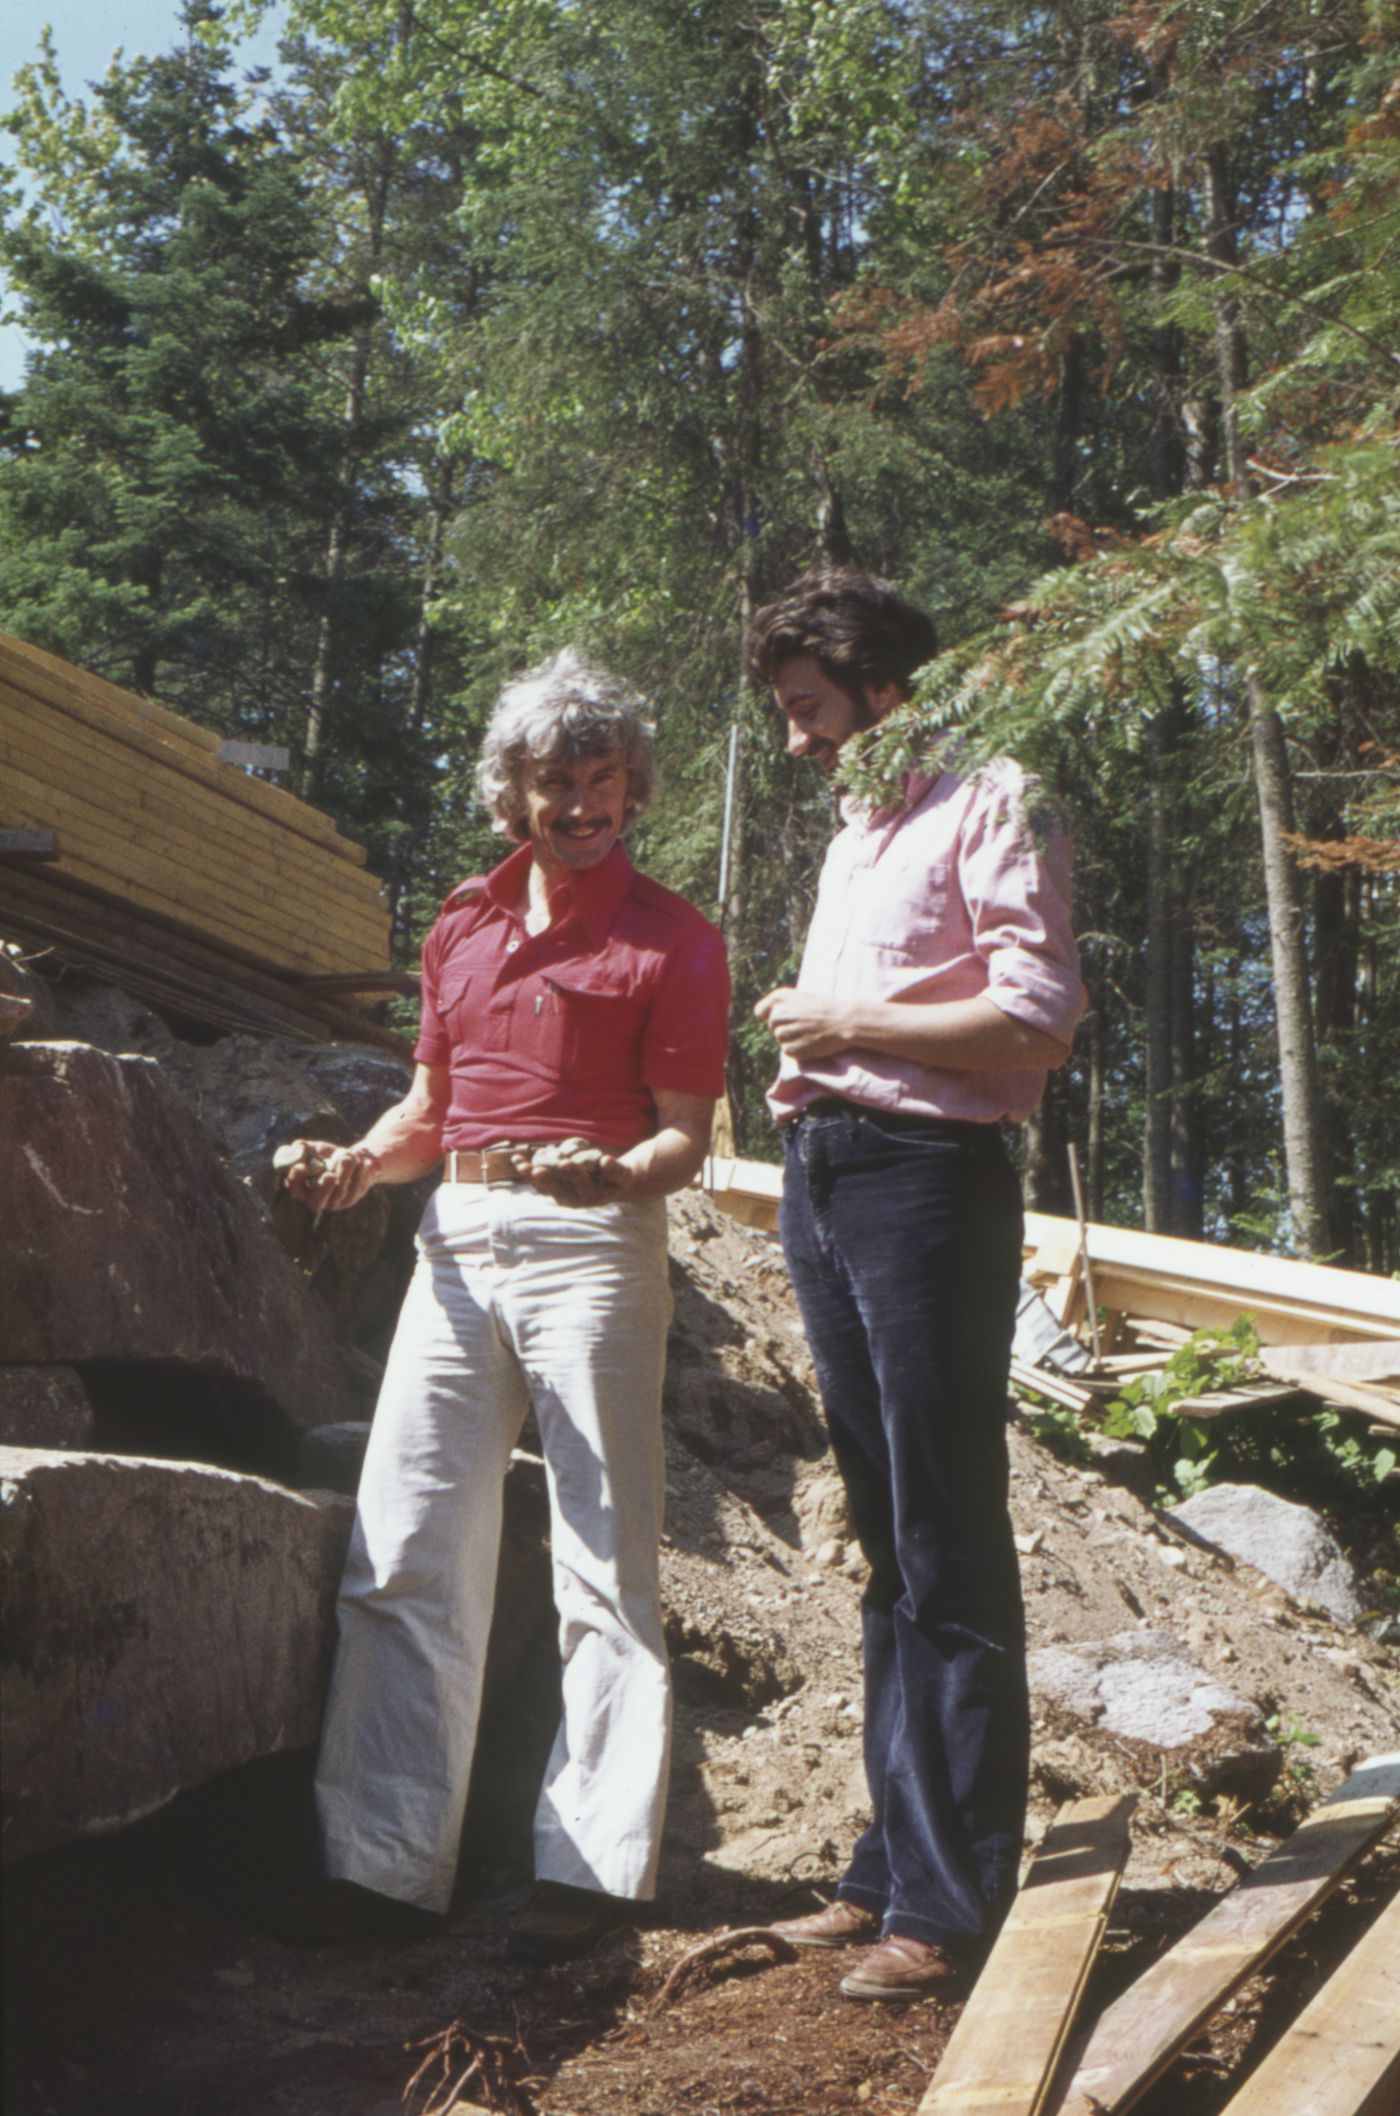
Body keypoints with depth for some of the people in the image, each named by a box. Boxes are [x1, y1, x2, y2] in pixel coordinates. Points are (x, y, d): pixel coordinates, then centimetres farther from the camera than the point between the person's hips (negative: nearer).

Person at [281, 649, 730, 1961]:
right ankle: (384, 1863, 10)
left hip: (590, 1248, -5)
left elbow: (685, 1135, -4)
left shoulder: (671, 941, 1)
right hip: (458, 1243, 6)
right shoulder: (462, 928, 18)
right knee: (402, 1552, 3)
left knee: (602, 1566, -2)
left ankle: (592, 1866, 6)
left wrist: (613, 1174, -24)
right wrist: (362, 1160, 2)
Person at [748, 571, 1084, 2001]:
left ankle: (952, 1903, 1)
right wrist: (802, 1035, 13)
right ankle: (893, 1867, 18)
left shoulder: (987, 808, -4)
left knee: (948, 1550, -5)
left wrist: (850, 1024, -10)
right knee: (886, 1545, 11)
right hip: (821, 1174, 9)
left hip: (924, 1175, -9)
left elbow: (1039, 1019, -15)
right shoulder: (852, 834, 23)